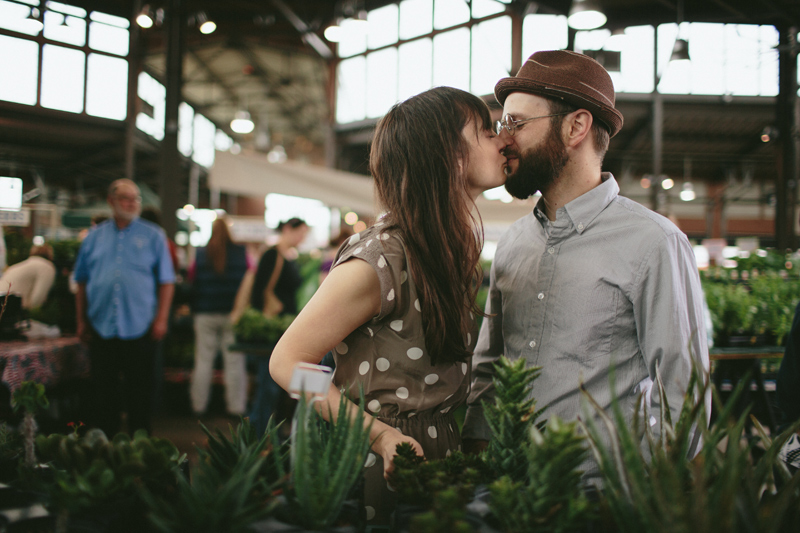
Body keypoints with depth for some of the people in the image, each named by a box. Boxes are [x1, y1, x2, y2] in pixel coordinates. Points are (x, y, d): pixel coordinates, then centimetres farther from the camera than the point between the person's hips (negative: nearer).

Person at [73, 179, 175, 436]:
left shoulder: (153, 236, 3)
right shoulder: (94, 237, 9)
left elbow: (166, 282, 0)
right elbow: (82, 283, 11)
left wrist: (161, 319, -8)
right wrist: (81, 321, 6)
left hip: (139, 327, -2)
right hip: (101, 326, 2)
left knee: (139, 390, 4)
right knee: (103, 391, 9)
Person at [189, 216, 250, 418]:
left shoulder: (200, 254, -3)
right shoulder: (241, 253, -4)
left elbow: (191, 278, 8)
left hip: (205, 314, 1)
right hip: (233, 313, -1)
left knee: (203, 360, 8)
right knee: (234, 362, 3)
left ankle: (198, 405, 14)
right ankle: (236, 407, 7)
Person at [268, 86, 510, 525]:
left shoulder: (459, 246, 4)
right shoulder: (381, 260, -23)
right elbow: (287, 362, -18)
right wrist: (382, 436, -24)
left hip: (437, 454, 8)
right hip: (377, 463, -8)